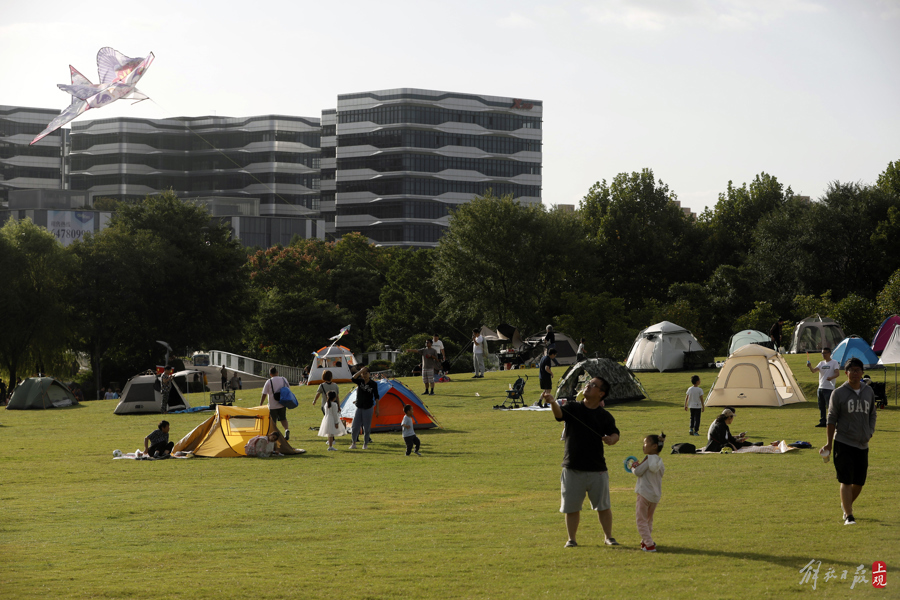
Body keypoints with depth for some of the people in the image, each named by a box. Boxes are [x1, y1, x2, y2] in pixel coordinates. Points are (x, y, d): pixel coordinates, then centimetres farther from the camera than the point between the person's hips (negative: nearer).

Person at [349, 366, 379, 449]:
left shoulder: (373, 384, -5)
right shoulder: (360, 381, -1)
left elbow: (376, 397, -1)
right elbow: (353, 379, -24)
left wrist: (377, 408, -3)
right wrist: (361, 371, -29)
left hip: (368, 408, -2)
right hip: (359, 407, 2)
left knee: (366, 427, 3)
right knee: (355, 426, 0)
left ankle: (365, 444, 16)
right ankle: (353, 443, 15)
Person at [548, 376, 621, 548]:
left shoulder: (605, 416, 2)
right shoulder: (573, 408, 0)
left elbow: (615, 434, 1)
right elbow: (559, 413, -19)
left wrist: (611, 439, -24)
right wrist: (552, 402, -42)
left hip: (597, 469, 0)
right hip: (572, 468, 0)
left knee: (604, 506, 7)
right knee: (571, 507, 7)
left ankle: (608, 537, 22)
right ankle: (571, 539, 20)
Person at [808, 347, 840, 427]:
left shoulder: (834, 362, -3)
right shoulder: (821, 363, 16)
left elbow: (837, 373, -14)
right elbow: (814, 370, 5)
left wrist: (831, 377, -34)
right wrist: (810, 367, -17)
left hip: (829, 388, -7)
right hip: (820, 388, 7)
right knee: (821, 406, 10)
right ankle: (822, 422, 18)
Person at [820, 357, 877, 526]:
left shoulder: (869, 392, 10)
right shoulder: (839, 393, -2)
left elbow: (872, 414, 20)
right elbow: (832, 419, 0)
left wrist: (870, 433, 4)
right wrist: (829, 443, -3)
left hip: (862, 444, 5)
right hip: (843, 443, -5)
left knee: (859, 482, 9)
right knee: (846, 481, -9)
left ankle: (846, 505, 34)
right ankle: (848, 516, -9)